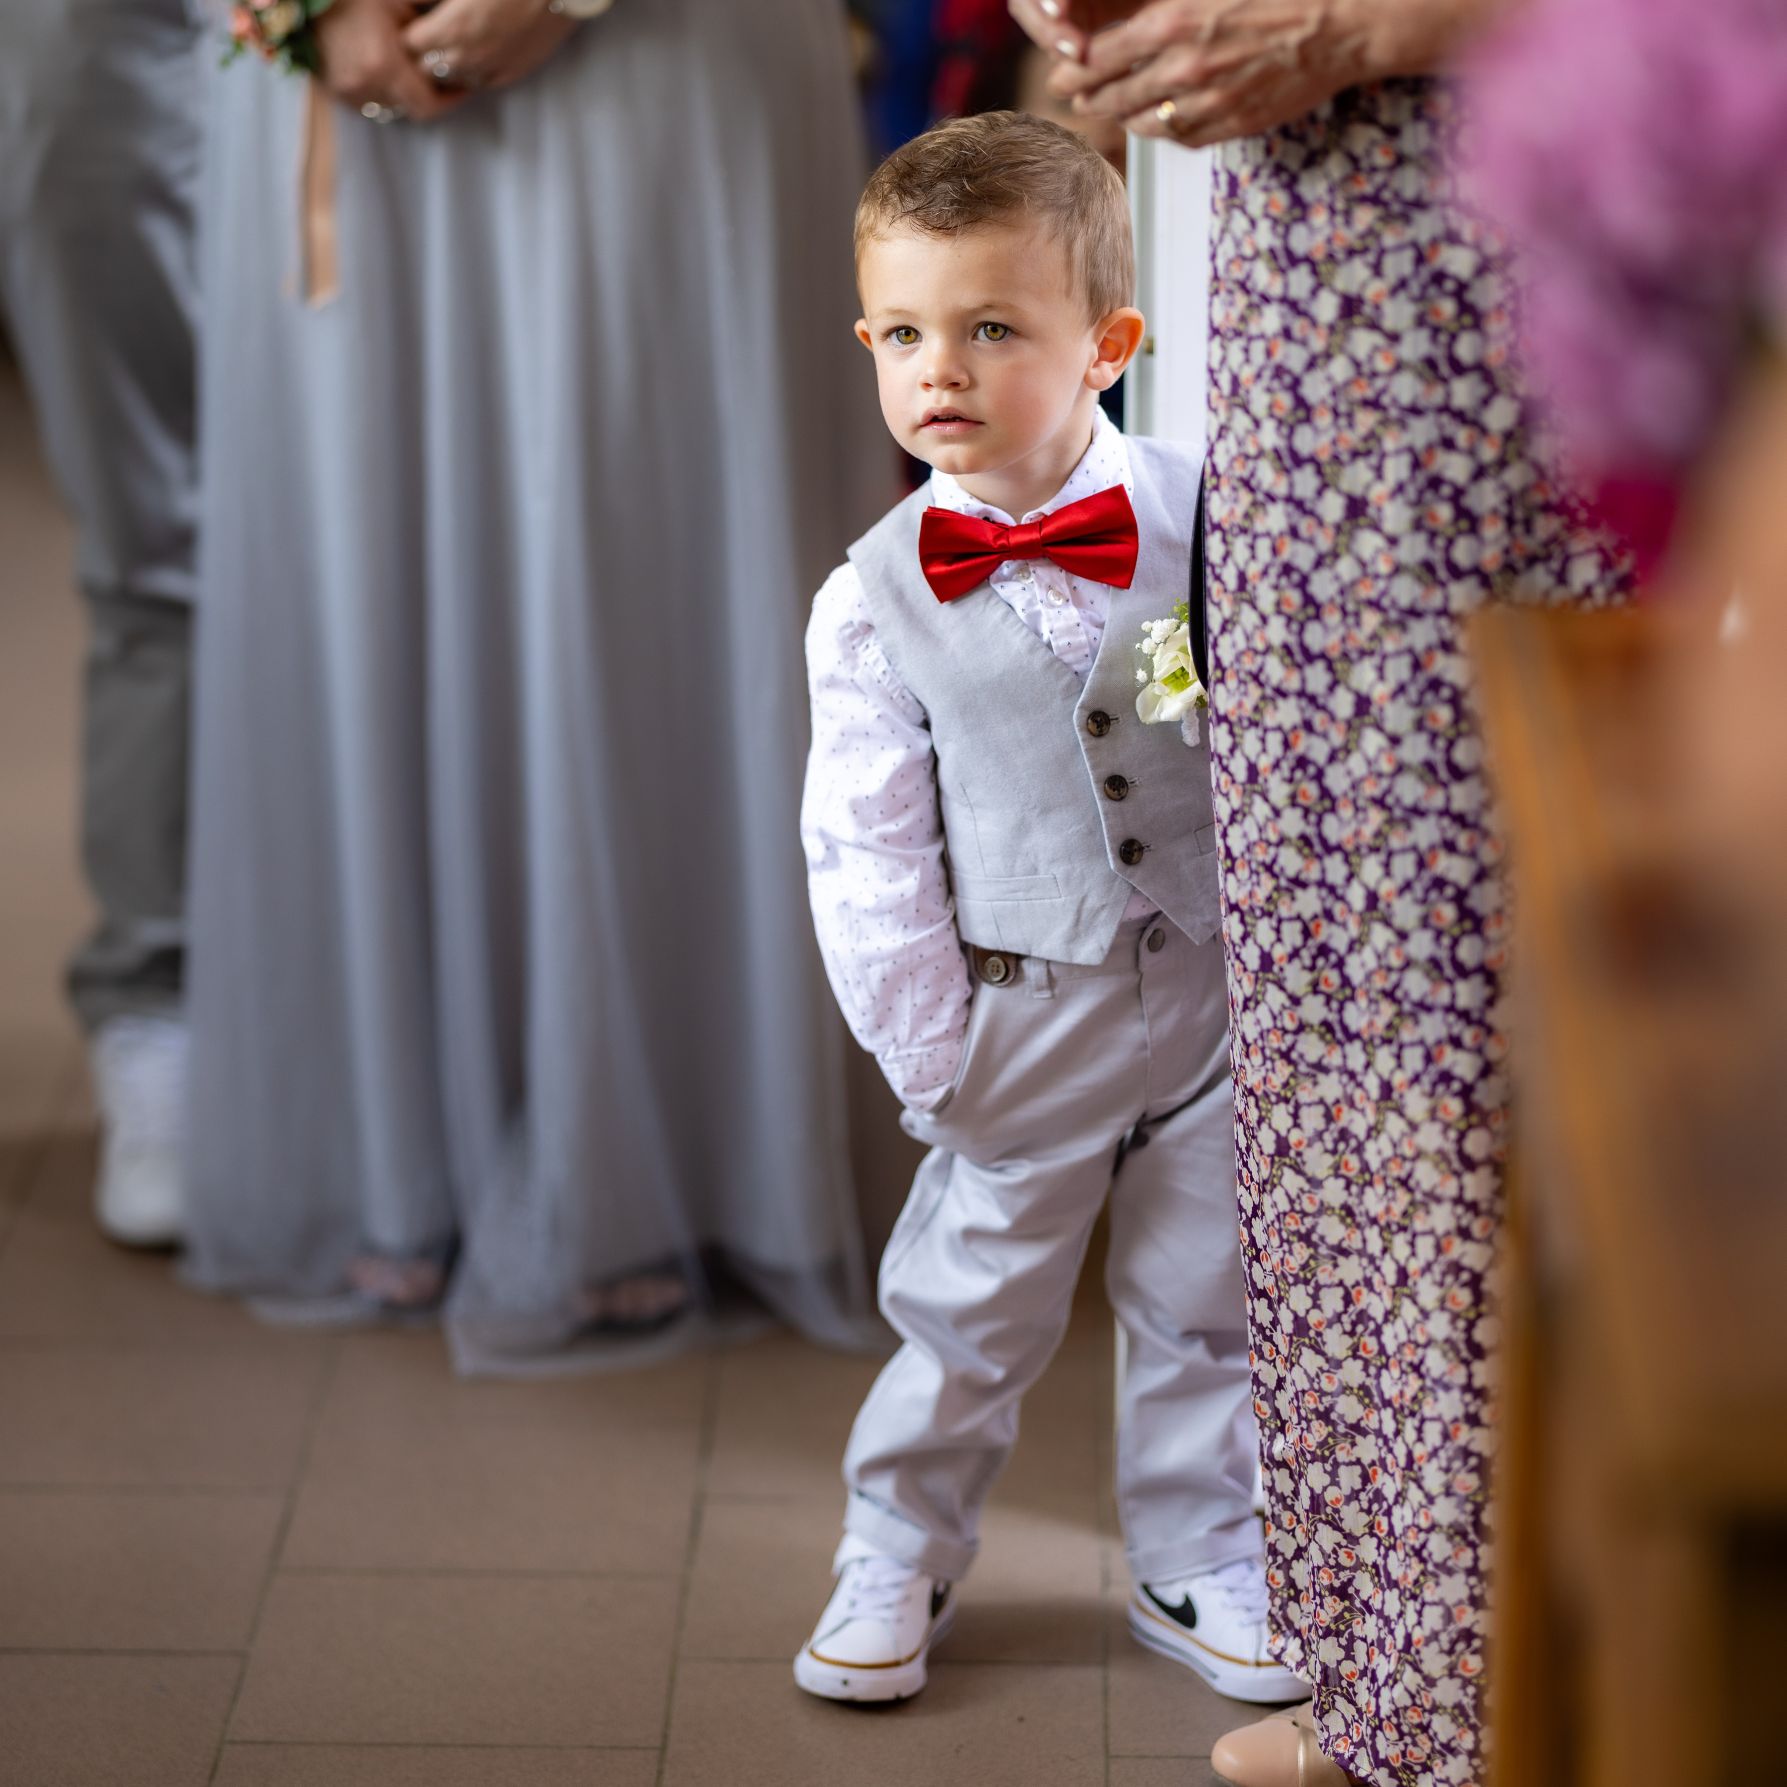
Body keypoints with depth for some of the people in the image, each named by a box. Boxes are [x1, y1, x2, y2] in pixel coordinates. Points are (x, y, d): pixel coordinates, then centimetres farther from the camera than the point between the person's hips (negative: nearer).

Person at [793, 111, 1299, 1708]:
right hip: (1024, 1012, -1)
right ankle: (898, 1558, 29)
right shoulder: (876, 600, -7)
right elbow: (866, 852, -5)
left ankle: (1202, 1565, 31)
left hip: (1220, 979, 1)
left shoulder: (1209, 524, -7)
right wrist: (931, 1048, -8)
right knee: (971, 1303, 9)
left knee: (1209, 1297, 12)